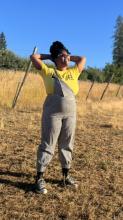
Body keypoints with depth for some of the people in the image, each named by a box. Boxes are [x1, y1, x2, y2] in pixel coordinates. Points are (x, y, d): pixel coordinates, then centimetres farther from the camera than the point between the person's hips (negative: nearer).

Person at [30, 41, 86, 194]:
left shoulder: (73, 72, 12)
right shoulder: (48, 71, 2)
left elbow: (82, 59, 25)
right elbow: (33, 57, 6)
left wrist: (69, 57, 22)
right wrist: (49, 56, 16)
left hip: (70, 114, 4)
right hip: (52, 114, -4)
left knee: (67, 146, 12)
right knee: (47, 145, -1)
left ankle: (66, 175, 25)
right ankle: (40, 178, 7)